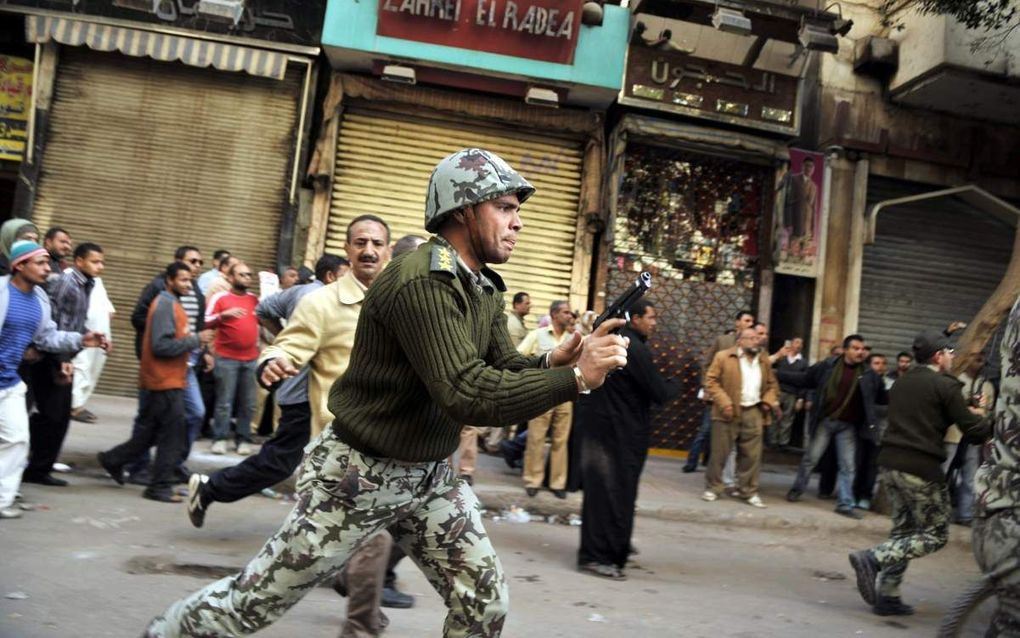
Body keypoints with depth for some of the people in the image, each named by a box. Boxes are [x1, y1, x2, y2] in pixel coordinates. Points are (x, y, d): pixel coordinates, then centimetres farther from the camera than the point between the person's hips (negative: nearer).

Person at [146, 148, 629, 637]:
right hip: (361, 474, -8)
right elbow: (467, 394, -33)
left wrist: (551, 363, -15)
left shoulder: (484, 288, 5)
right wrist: (576, 379, -31)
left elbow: (501, 370, 5)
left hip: (430, 476, 9)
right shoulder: (423, 283, -26)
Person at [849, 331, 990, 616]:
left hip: (890, 462, 8)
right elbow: (974, 430, -9)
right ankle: (873, 558, -12)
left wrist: (965, 412, 25)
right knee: (935, 535, 5)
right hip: (921, 467, -8)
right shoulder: (945, 385, -9)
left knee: (903, 529, 17)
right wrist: (987, 419, 14)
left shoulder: (901, 382, 14)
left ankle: (887, 596, 14)